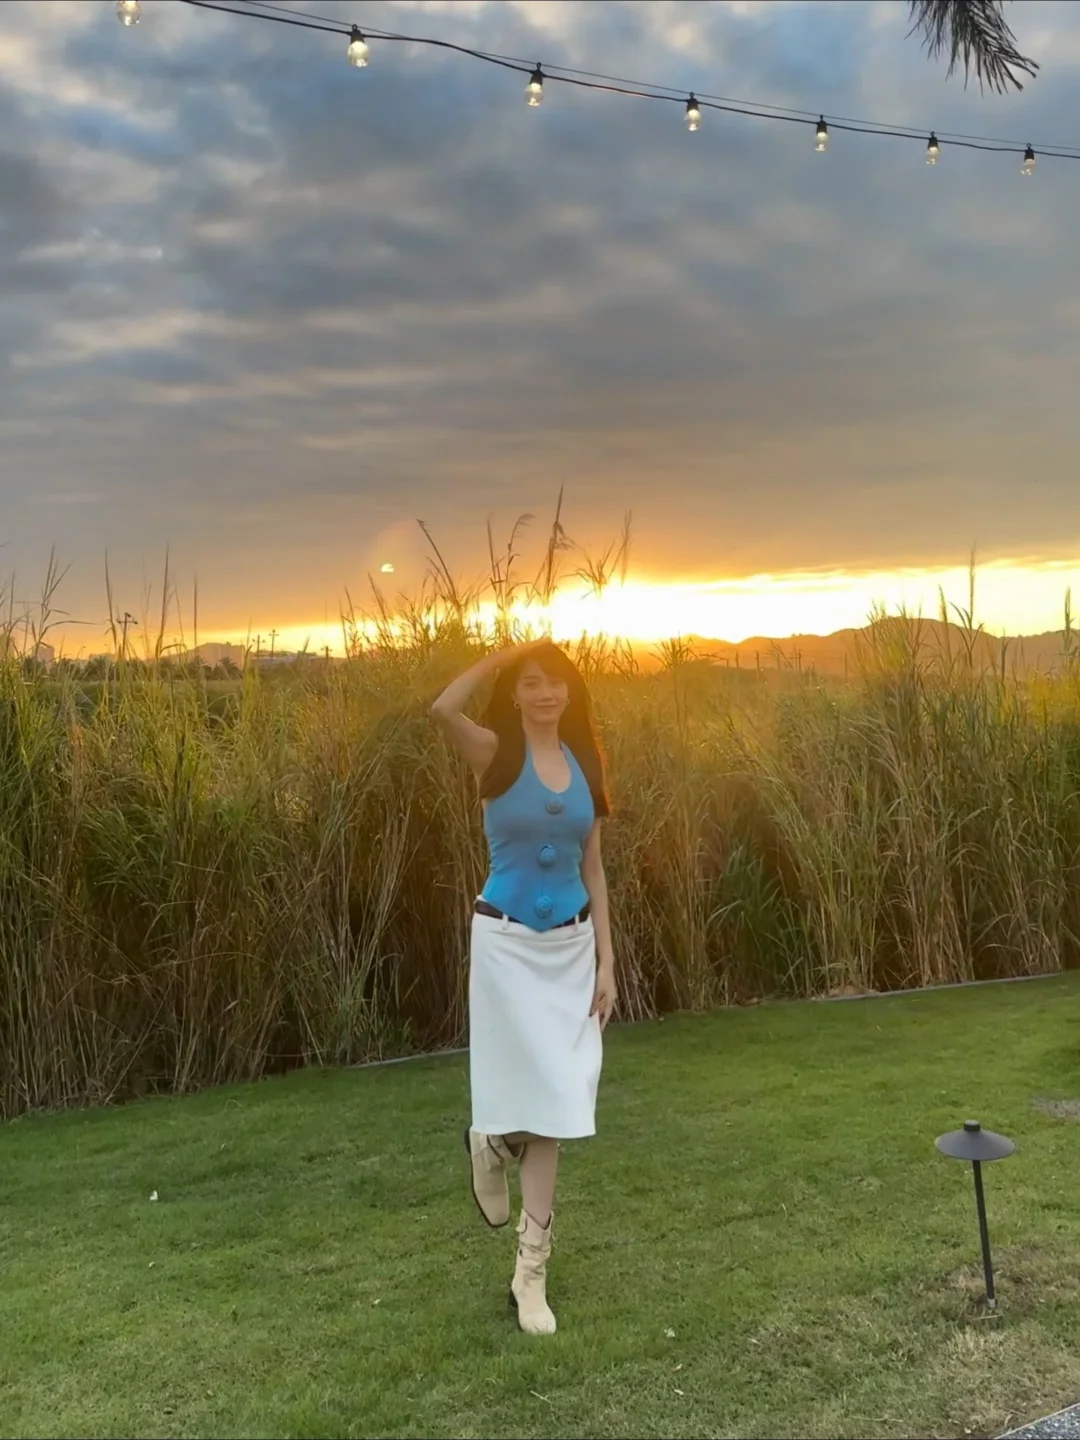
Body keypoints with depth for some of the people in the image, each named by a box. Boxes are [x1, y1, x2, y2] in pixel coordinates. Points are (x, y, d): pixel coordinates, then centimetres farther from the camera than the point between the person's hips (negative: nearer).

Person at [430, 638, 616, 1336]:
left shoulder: (584, 762, 6)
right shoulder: (497, 753, -7)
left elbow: (592, 867, 8)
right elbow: (443, 710, -30)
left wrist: (606, 960, 5)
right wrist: (501, 657, -15)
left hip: (571, 945, 4)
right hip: (507, 941, -4)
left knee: (556, 1097, 6)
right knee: (539, 1091, -4)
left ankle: (531, 1271, 20)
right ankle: (491, 1142, 34)